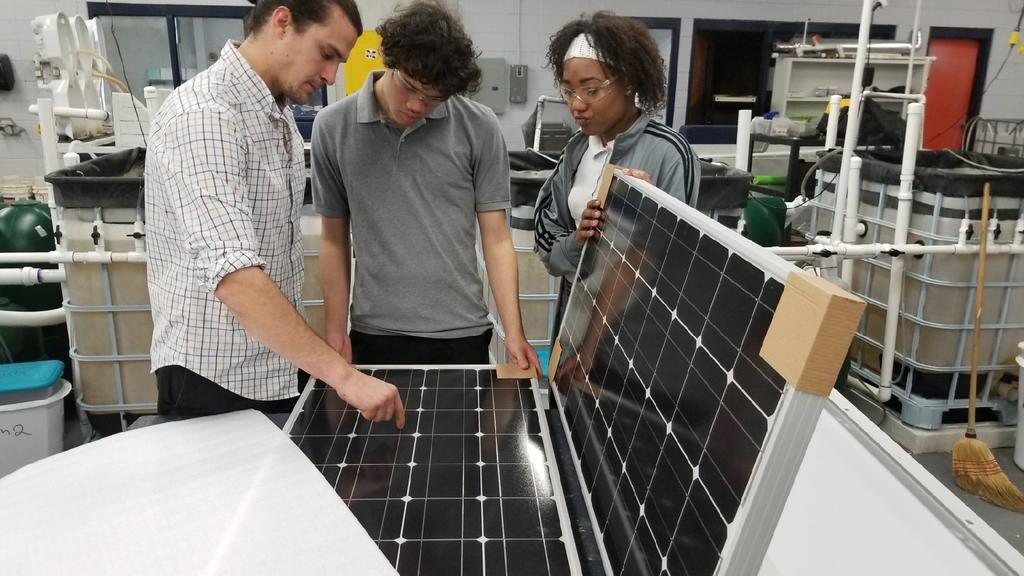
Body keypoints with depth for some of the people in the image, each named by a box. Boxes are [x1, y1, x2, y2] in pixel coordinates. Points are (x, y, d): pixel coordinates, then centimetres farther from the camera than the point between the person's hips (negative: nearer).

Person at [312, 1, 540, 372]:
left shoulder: (479, 128, -6)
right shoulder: (333, 127, -2)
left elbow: (496, 239, -3)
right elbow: (335, 240, 4)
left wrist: (514, 333, -10)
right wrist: (335, 332, 1)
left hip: (461, 334, 0)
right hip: (373, 334, 1)